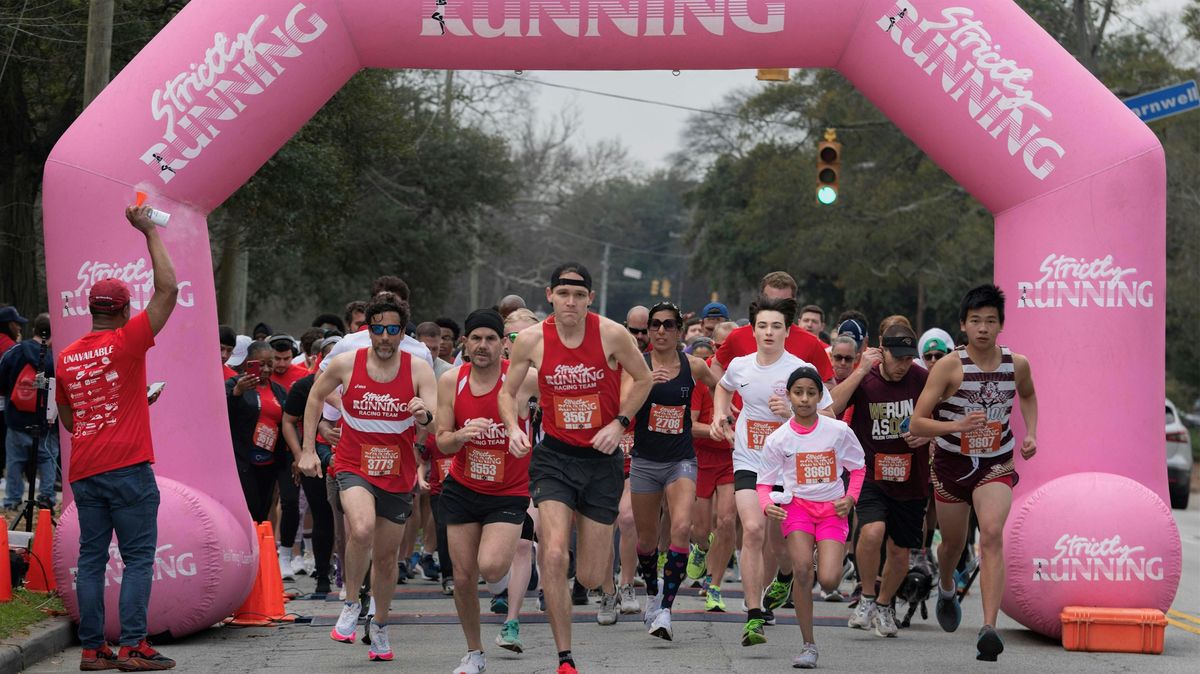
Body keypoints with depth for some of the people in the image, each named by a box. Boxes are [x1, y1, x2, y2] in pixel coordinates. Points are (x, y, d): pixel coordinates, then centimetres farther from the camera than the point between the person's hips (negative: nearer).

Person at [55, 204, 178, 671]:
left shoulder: (66, 357, 10)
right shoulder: (127, 342, -7)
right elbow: (168, 289, -8)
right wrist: (149, 232, 0)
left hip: (84, 471, 6)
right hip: (128, 467, -5)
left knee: (92, 558, 8)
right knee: (138, 558, -2)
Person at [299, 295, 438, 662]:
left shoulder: (419, 370, -7)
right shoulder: (346, 364, -7)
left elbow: (438, 427, -12)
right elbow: (316, 397, 12)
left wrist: (425, 415, -36)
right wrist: (308, 449, 8)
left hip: (398, 475, 2)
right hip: (354, 467, -2)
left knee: (386, 556, 13)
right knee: (362, 530, -30)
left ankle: (380, 625, 36)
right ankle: (351, 603, -7)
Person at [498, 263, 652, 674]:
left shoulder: (611, 335, -10)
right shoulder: (531, 340, -7)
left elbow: (643, 379, 4)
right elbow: (508, 391, 7)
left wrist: (619, 423, -7)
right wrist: (514, 429, -12)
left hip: (601, 458, 0)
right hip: (554, 455, 0)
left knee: (590, 577, 4)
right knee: (554, 556, -20)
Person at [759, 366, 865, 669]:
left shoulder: (838, 431, -4)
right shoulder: (777, 439, -4)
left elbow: (857, 468, 9)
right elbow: (765, 482, 2)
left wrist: (850, 498, -7)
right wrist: (767, 505, -19)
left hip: (833, 508, 0)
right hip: (797, 505, 0)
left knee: (828, 581, -17)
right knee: (802, 568, -23)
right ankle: (808, 645, -11)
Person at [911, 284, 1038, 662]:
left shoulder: (1017, 364, -6)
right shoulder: (949, 366, -17)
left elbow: (1028, 395, 19)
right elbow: (917, 423, -18)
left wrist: (1030, 434, 4)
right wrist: (956, 426, -34)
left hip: (997, 464, 0)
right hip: (952, 463, 0)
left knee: (992, 536, -22)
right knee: (953, 542, 17)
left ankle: (989, 629, -30)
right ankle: (946, 588, 54)